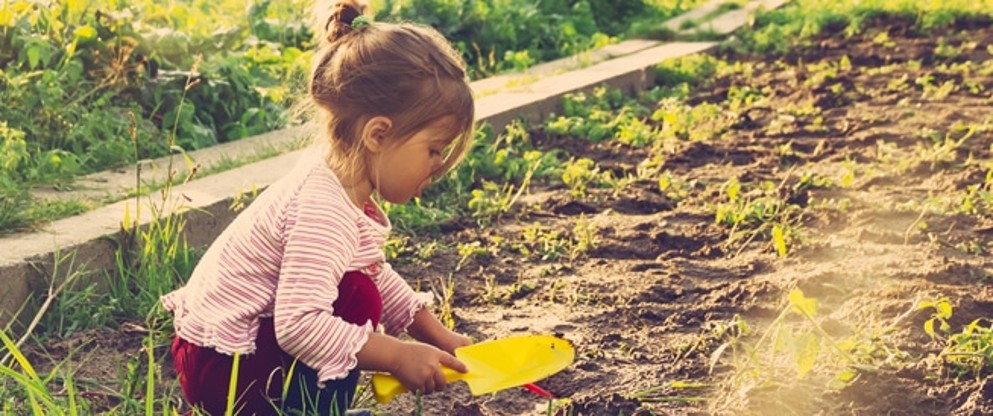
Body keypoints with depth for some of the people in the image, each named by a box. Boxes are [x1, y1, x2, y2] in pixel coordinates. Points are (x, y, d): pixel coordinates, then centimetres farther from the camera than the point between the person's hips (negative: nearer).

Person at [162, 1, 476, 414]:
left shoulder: (347, 190, 2)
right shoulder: (324, 212, -29)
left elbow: (379, 277, 16)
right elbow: (299, 324, -36)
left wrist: (438, 335, 9)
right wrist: (399, 356, -28)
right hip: (219, 369, -10)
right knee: (358, 299, -19)